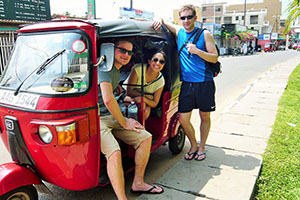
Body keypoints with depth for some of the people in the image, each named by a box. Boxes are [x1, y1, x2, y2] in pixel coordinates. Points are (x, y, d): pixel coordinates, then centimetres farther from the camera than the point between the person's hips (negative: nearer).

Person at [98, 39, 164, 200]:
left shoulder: (117, 71, 17)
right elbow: (108, 100, -25)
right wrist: (124, 123, -15)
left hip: (112, 116, 9)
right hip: (97, 118, -9)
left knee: (146, 137, 2)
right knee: (114, 152, -32)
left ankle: (138, 183, 12)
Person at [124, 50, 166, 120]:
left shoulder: (161, 81, -13)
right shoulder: (138, 69, -22)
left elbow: (154, 104, -12)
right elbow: (129, 92, -20)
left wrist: (143, 98, -32)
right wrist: (147, 96, -22)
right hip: (125, 96, -2)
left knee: (146, 112, -27)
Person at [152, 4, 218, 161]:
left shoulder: (204, 34, 1)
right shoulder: (178, 32, 9)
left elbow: (214, 58, -4)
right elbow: (162, 21, 23)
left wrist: (197, 51, -19)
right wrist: (159, 21, -1)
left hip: (204, 83, -2)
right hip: (186, 84, 2)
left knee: (205, 117, 9)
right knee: (183, 119, 1)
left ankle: (202, 147, 28)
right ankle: (193, 145, 25)